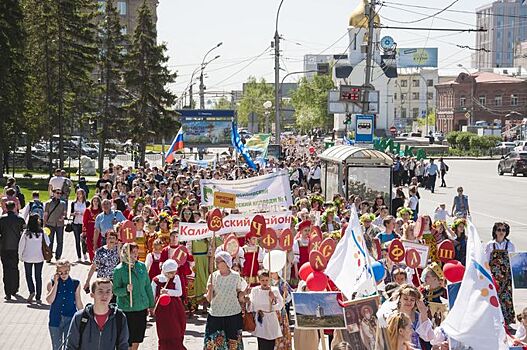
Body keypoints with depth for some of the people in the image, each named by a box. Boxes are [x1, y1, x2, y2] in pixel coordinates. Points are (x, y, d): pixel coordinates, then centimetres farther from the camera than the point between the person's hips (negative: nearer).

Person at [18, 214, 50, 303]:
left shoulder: (26, 233, -11)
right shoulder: (42, 232, -10)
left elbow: (21, 244, -6)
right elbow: (47, 244, -3)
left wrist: (20, 256, 5)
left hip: (28, 258, -1)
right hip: (39, 258, 1)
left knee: (28, 275, 15)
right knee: (38, 277, 9)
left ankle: (32, 291, -7)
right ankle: (38, 297, 9)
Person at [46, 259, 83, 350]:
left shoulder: (75, 284, -2)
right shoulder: (52, 283, -4)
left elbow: (78, 303, 6)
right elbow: (49, 301, -17)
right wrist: (56, 284, -18)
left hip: (70, 320, -1)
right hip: (55, 320, 1)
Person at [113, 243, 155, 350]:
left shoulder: (142, 266, 4)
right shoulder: (119, 270, -9)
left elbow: (147, 286, 11)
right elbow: (116, 290, -7)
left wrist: (151, 304, 13)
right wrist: (126, 290, -26)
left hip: (142, 307, 4)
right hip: (127, 309, -4)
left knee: (138, 337, 12)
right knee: (128, 340, -1)